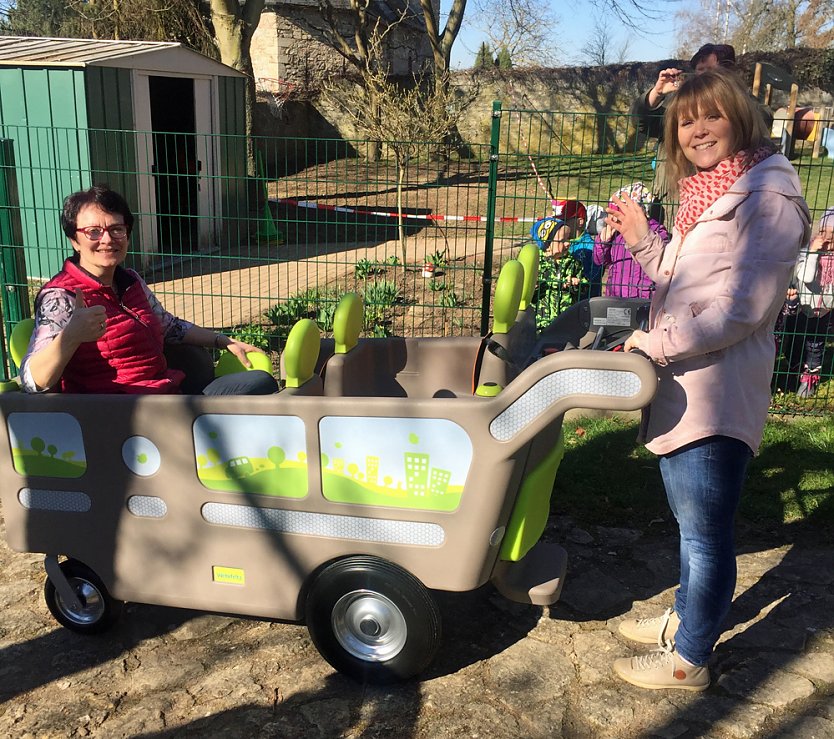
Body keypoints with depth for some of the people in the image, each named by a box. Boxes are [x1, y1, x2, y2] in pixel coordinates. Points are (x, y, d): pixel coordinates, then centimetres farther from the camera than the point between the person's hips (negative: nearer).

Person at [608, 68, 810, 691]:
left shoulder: (767, 197, -14)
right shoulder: (707, 194, 15)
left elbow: (742, 306, -22)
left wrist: (658, 342, -19)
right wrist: (643, 242, 9)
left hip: (715, 394, -9)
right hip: (681, 388, 9)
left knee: (706, 530, 4)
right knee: (692, 520, 23)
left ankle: (689, 659, 21)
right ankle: (687, 617, 41)